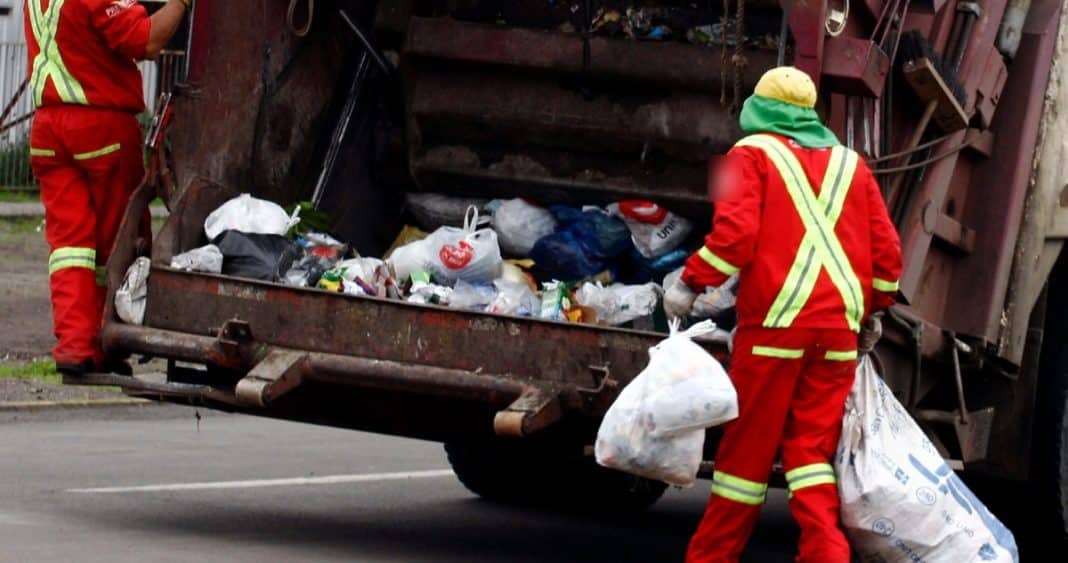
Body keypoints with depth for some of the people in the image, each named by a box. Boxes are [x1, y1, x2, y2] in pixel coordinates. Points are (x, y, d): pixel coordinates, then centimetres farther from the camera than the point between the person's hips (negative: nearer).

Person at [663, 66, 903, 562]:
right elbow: (886, 248, 14)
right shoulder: (849, 163, 17)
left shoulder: (752, 154, 4)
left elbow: (734, 233, -11)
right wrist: (873, 310, 26)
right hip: (838, 329, 4)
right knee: (813, 449, 6)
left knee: (748, 447, 3)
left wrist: (691, 283, -1)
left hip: (775, 323, -4)